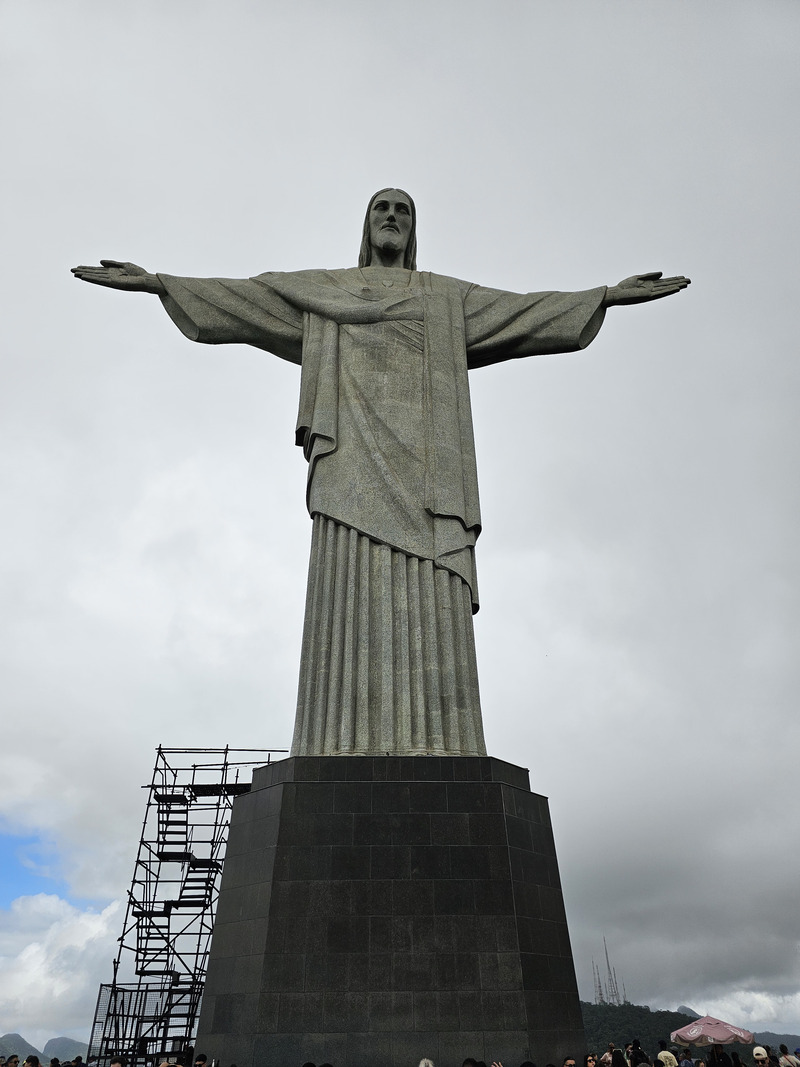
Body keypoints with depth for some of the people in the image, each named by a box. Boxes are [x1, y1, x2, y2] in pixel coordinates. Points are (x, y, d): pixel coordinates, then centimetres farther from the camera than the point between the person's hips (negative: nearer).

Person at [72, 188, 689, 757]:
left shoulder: (448, 298, 31)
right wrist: (154, 282, 15)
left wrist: (609, 295, 16)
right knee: (353, 594, -18)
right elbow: (237, 299, 24)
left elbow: (527, 312, 24)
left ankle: (436, 755, -20)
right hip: (355, 448, -1)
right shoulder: (322, 290, 30)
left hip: (423, 454, 1)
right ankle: (345, 755, -21)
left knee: (430, 606, -15)